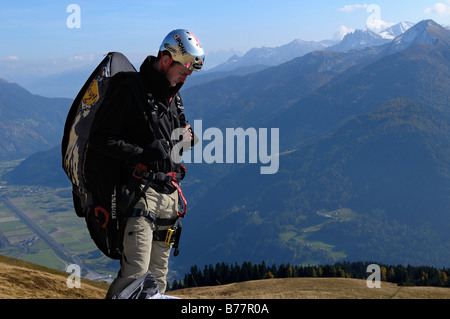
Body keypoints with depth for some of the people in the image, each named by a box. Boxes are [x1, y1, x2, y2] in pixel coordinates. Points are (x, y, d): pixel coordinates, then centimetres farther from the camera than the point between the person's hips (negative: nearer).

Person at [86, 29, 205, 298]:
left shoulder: (174, 97, 17)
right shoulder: (129, 90, -9)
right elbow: (100, 140, -14)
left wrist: (185, 137, 6)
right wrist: (142, 153, -22)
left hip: (169, 192, 8)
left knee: (158, 276, 9)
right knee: (136, 273, -17)